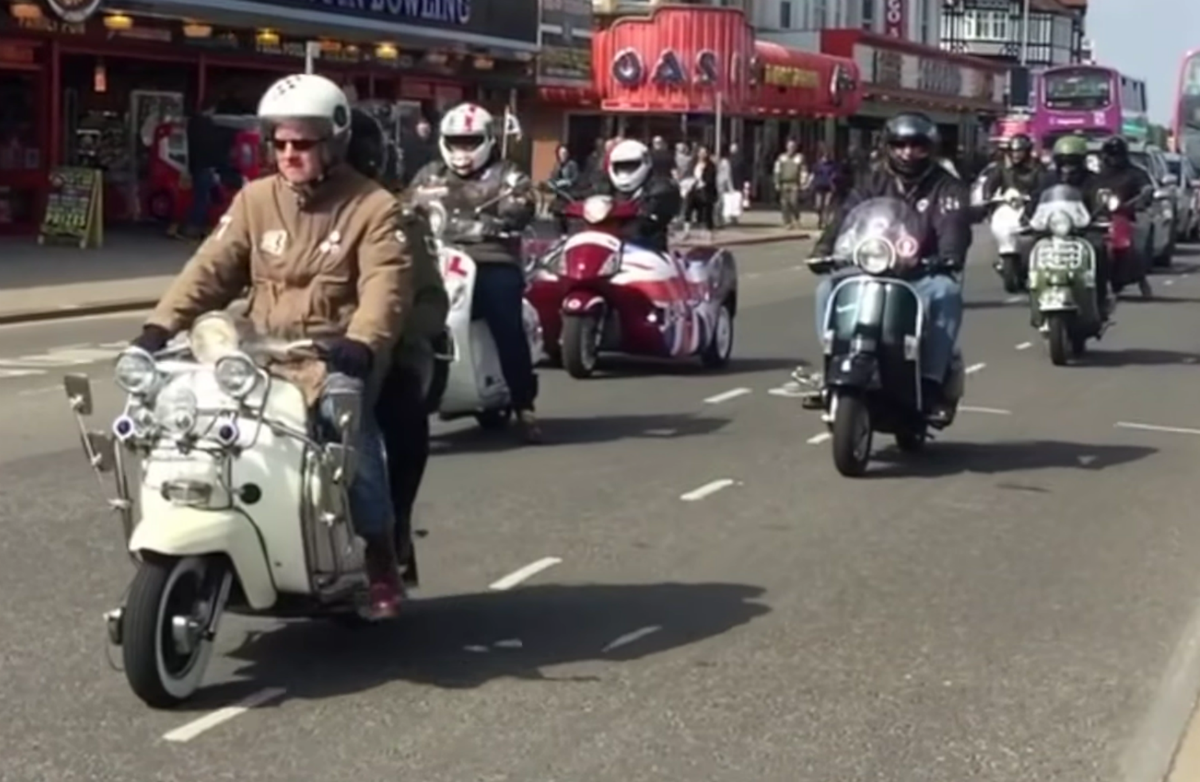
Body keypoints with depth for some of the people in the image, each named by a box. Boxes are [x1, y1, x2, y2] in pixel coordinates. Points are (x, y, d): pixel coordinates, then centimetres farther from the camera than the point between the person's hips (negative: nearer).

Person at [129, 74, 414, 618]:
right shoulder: (255, 199, 13)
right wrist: (161, 325, -9)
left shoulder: (372, 206, 0)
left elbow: (386, 287, -14)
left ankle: (380, 561, -18)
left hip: (334, 356, -4)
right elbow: (212, 267, 5)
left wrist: (361, 345, -33)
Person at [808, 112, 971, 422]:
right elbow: (847, 217, 0)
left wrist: (949, 257, -39)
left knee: (946, 292, -36)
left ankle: (931, 381, -36)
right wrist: (824, 250, -20)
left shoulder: (947, 188, 3)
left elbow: (954, 226, -16)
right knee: (828, 288, -20)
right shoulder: (874, 184, 14)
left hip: (923, 274, -3)